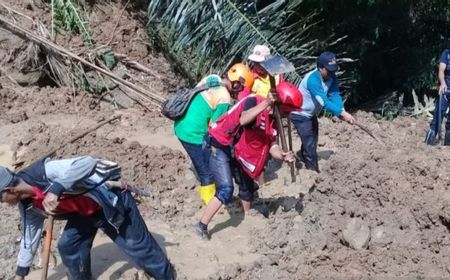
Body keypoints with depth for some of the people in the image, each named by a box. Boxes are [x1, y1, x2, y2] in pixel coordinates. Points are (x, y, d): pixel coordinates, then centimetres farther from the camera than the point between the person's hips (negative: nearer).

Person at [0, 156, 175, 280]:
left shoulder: (45, 171, -34)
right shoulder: (27, 206, -6)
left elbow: (88, 163, -46)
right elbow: (29, 237, 9)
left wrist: (57, 188, -54)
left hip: (111, 202, -8)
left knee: (138, 246, 1)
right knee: (67, 245, 3)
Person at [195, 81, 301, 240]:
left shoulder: (273, 119, -1)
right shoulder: (254, 101, -25)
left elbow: (271, 145, -2)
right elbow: (243, 120, -45)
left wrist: (282, 156, -21)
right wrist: (266, 103, -51)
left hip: (237, 152, 9)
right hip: (219, 146, -9)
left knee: (247, 186, 20)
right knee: (226, 190, -17)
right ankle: (202, 226, -5)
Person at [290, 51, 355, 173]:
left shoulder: (331, 77, -9)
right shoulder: (312, 79, -34)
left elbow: (335, 95, -18)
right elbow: (324, 102, -39)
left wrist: (341, 111, -35)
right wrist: (342, 113, -45)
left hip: (311, 114, 9)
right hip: (300, 114, -9)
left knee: (311, 142, 22)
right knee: (310, 145, -9)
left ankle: (301, 157, 45)